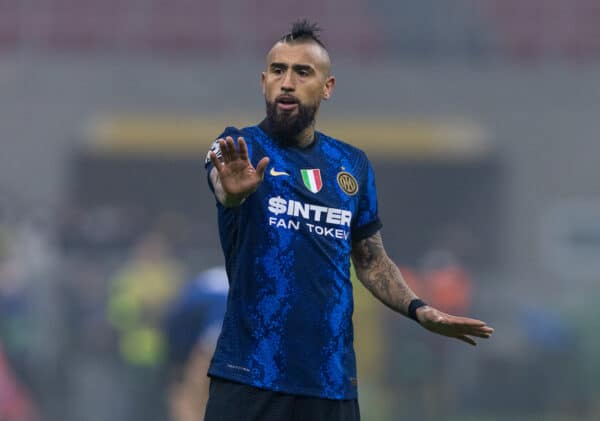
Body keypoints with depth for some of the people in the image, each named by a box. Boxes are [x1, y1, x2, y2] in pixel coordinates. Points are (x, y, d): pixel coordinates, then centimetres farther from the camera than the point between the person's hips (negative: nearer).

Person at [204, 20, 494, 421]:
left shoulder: (353, 165, 11)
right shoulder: (243, 147, -2)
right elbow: (224, 185, -26)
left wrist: (417, 309, 2)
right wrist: (233, 189, -50)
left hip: (333, 381, 4)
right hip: (250, 376, -4)